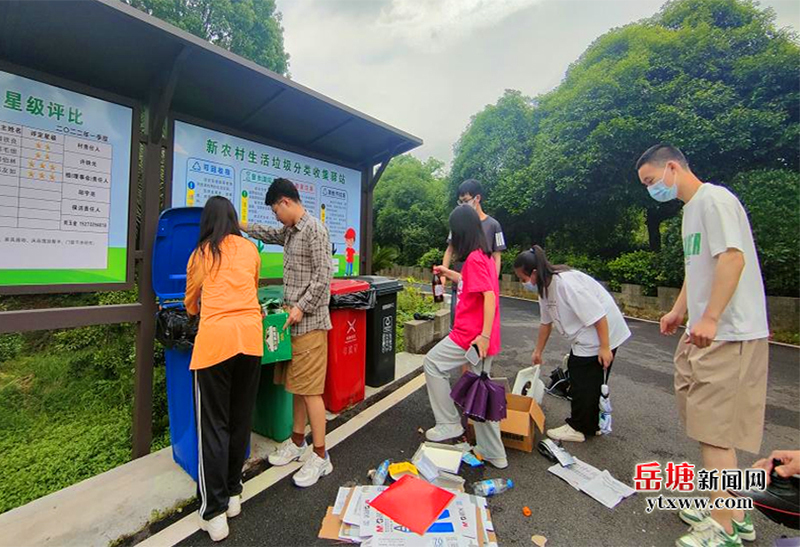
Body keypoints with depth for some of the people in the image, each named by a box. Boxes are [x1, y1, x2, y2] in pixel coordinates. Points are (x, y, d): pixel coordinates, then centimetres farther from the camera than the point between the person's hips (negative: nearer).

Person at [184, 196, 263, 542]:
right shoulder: (250, 249, 15)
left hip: (215, 338, -2)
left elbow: (190, 305, 23)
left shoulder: (200, 254, 11)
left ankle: (215, 512, 13)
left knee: (214, 425, 7)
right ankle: (233, 494, 31)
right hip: (250, 336, 3)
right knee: (241, 419, 15)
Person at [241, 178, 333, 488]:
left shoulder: (314, 229, -11)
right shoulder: (290, 232, 16)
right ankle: (297, 442, 32)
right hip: (293, 320, 9)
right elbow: (270, 235, 40)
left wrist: (302, 307, -17)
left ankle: (320, 457, 9)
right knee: (296, 385, 16)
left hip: (309, 321, -9)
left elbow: (323, 276, -17)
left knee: (309, 389, -4)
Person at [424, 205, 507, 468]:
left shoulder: (474, 258, -17)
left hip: (471, 335, -9)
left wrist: (484, 335, -26)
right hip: (481, 335, 9)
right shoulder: (484, 255, 12)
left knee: (433, 364, 7)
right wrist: (450, 274, 26)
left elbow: (489, 296, -25)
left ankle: (449, 423, 16)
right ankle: (493, 453, 27)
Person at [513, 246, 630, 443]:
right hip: (584, 337, 10)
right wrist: (538, 351, 19)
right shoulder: (544, 287, 0)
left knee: (585, 382, 0)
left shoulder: (566, 282, -30)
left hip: (601, 334, -10)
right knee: (575, 370, 17)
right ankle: (591, 425, 32)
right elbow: (546, 322, 12)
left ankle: (578, 428, 18)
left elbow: (598, 315, -28)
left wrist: (605, 348, -23)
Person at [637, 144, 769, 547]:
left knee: (713, 427, -4)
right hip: (704, 333, 10)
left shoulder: (713, 199, -11)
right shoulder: (691, 209, 19)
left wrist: (709, 318, -25)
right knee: (709, 422, 16)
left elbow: (733, 257, -22)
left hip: (727, 334, -10)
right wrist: (679, 311, 20)